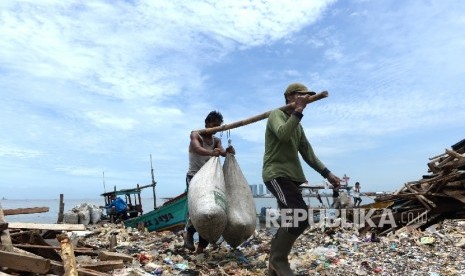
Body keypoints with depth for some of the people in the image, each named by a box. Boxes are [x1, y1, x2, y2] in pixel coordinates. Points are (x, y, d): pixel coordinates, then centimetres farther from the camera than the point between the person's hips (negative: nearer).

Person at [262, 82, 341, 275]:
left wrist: (326, 173, 16)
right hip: (276, 174, -9)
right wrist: (298, 111, -20)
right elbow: (283, 134, -24)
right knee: (300, 217, -22)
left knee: (291, 221, 7)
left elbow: (308, 153, 22)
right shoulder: (276, 114, -1)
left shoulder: (298, 126, 24)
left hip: (290, 176, 9)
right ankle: (278, 259, -4)